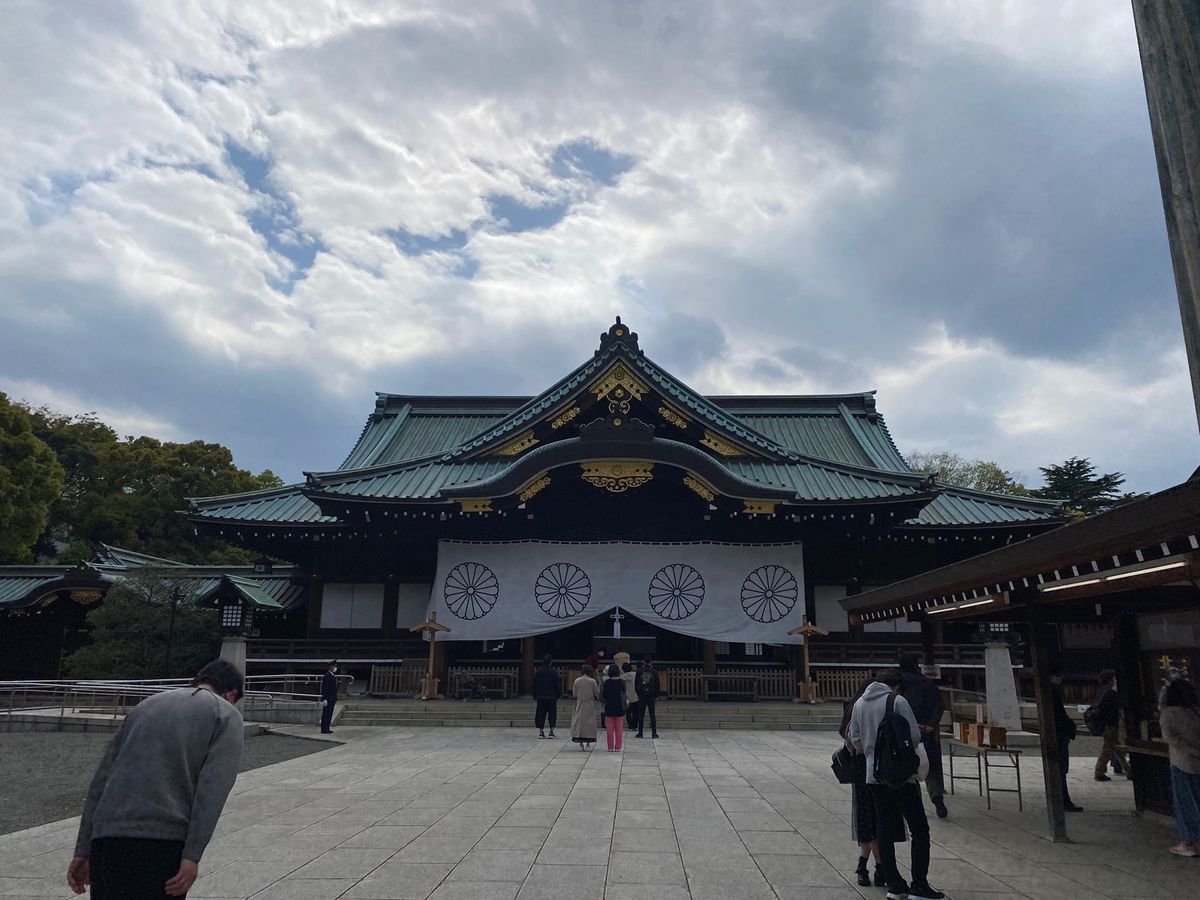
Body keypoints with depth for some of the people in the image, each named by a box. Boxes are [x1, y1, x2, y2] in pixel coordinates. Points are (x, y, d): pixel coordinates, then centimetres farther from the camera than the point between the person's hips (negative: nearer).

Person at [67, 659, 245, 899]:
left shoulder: (147, 704, 24)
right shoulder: (226, 714, 8)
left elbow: (101, 780, 20)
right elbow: (212, 789, -7)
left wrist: (83, 850, 20)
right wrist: (192, 856, -10)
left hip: (107, 836, 5)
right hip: (165, 843, -5)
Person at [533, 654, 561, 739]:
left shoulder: (537, 672, 3)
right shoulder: (553, 672, -8)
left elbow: (534, 684, 8)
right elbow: (558, 684, -5)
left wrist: (535, 696, 15)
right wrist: (559, 694, 5)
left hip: (540, 697, 3)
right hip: (551, 697, -3)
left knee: (541, 713, 8)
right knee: (552, 713, 5)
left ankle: (541, 731, 6)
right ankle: (551, 731, 2)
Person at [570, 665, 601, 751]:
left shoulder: (577, 681, -4)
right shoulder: (592, 681, -9)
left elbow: (574, 694, 2)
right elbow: (597, 693, -4)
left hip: (579, 704, 1)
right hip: (590, 705, -1)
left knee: (579, 722, 8)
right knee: (589, 723, 6)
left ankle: (581, 744, 7)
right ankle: (588, 743, 5)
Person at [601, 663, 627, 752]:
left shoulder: (607, 682, -9)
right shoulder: (621, 682, -6)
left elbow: (603, 695, -5)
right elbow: (624, 694, 0)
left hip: (609, 708, -1)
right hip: (619, 708, 1)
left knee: (610, 728, 7)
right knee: (619, 729, 8)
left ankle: (611, 747, 8)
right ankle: (618, 747, 8)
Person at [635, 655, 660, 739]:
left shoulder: (639, 671, -2)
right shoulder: (654, 671, -1)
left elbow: (636, 684, 1)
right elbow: (657, 684, 2)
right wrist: (657, 695, 10)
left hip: (641, 695, 0)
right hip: (651, 696, 0)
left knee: (641, 715, 5)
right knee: (652, 715, 5)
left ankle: (640, 732, 4)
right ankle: (654, 733, 3)